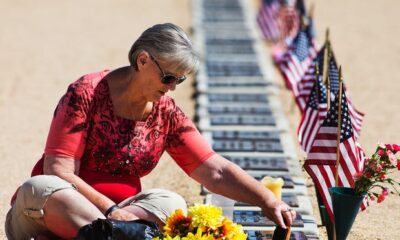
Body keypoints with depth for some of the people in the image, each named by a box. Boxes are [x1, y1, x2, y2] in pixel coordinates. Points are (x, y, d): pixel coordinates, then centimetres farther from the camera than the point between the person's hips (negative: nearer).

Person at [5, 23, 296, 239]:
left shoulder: (167, 114, 2)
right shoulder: (87, 93, -12)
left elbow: (215, 171, -2)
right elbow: (58, 172, -17)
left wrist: (268, 201, -14)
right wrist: (111, 209, -25)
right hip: (46, 210, -4)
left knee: (170, 203, -23)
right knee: (39, 188, -38)